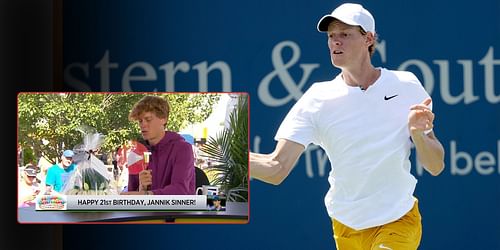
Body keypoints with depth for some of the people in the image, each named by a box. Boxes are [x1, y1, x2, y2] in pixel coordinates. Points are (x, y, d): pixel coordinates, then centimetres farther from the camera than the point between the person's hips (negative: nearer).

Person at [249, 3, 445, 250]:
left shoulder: (406, 85, -5)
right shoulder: (317, 99, -7)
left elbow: (436, 167, -2)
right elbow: (276, 168, -14)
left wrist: (418, 133, -21)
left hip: (399, 223, -1)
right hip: (346, 228, 2)